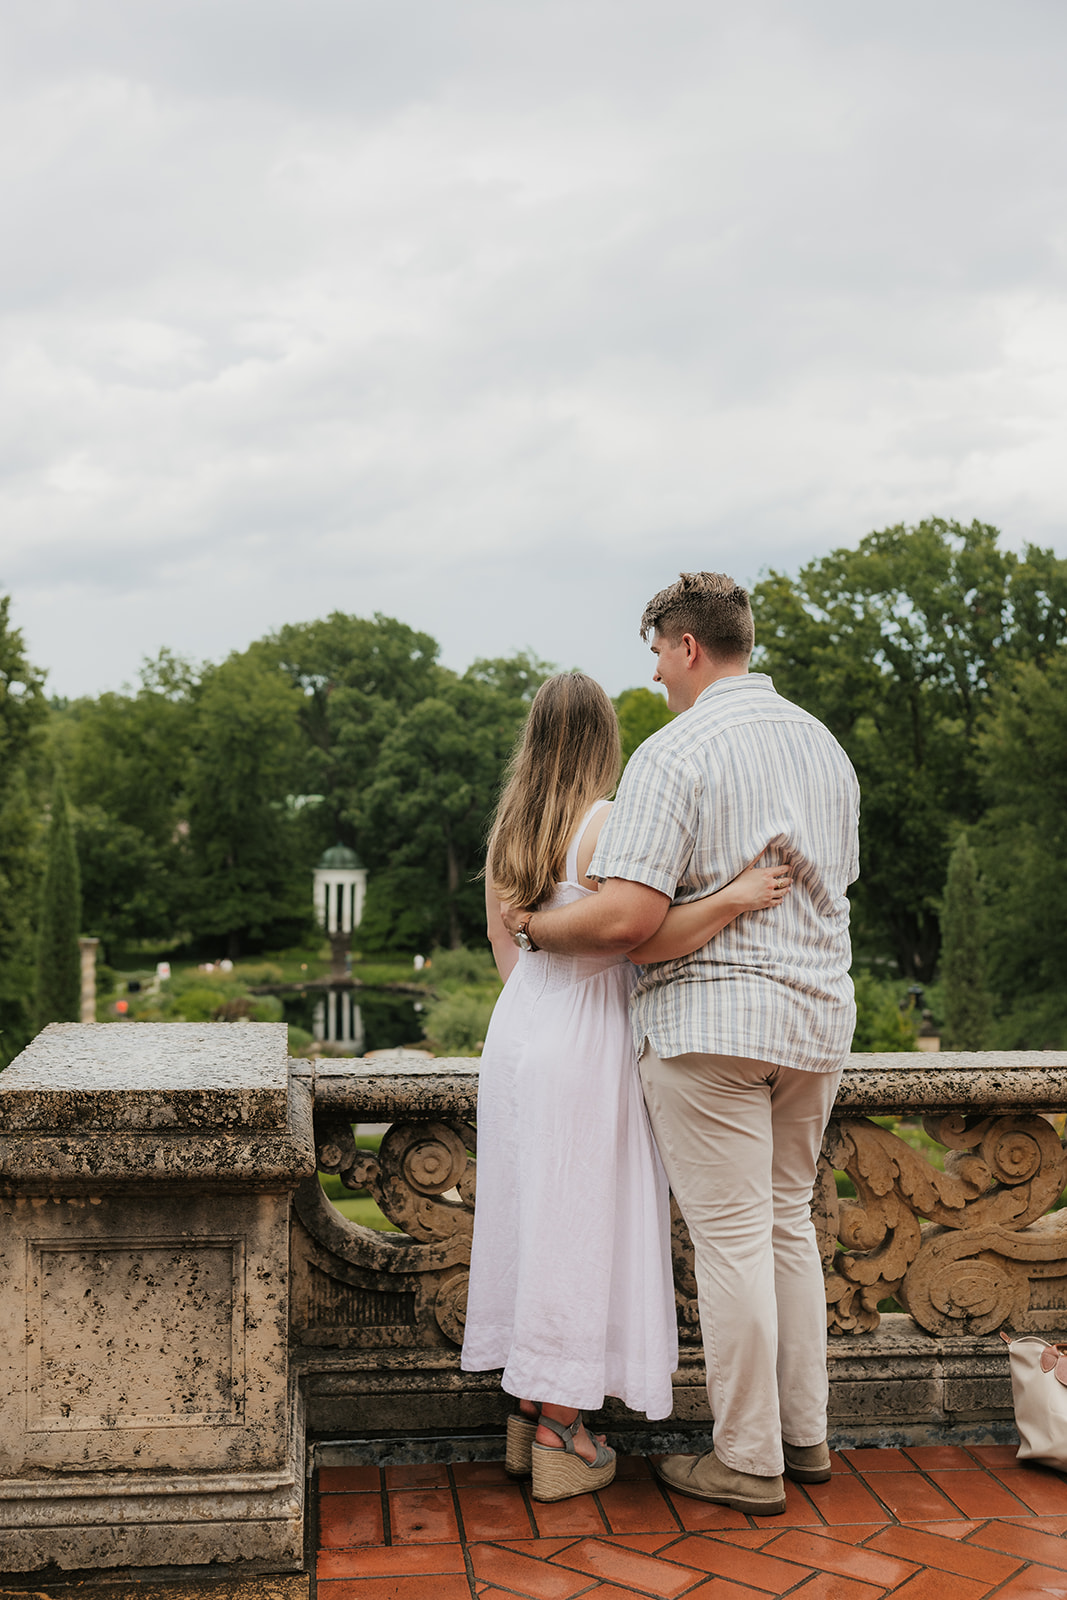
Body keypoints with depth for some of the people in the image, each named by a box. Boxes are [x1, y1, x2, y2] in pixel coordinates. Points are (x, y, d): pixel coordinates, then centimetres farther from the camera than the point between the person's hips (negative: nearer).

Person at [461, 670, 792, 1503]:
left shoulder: (507, 830, 7)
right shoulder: (606, 823, -14)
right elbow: (642, 940, -19)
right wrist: (734, 898, -22)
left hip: (518, 1029, 7)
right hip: (586, 1038, -7)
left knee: (530, 1218, 14)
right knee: (580, 1225, 0)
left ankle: (528, 1411, 24)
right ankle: (562, 1438, 8)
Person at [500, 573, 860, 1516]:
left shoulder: (676, 752, -13)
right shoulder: (825, 745, 12)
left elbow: (626, 918, -21)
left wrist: (531, 927, -5)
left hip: (711, 1019, -7)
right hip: (817, 1015, 8)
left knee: (733, 1238, 1)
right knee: (789, 1223, 18)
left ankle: (748, 1463, 12)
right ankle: (805, 1435, 27)